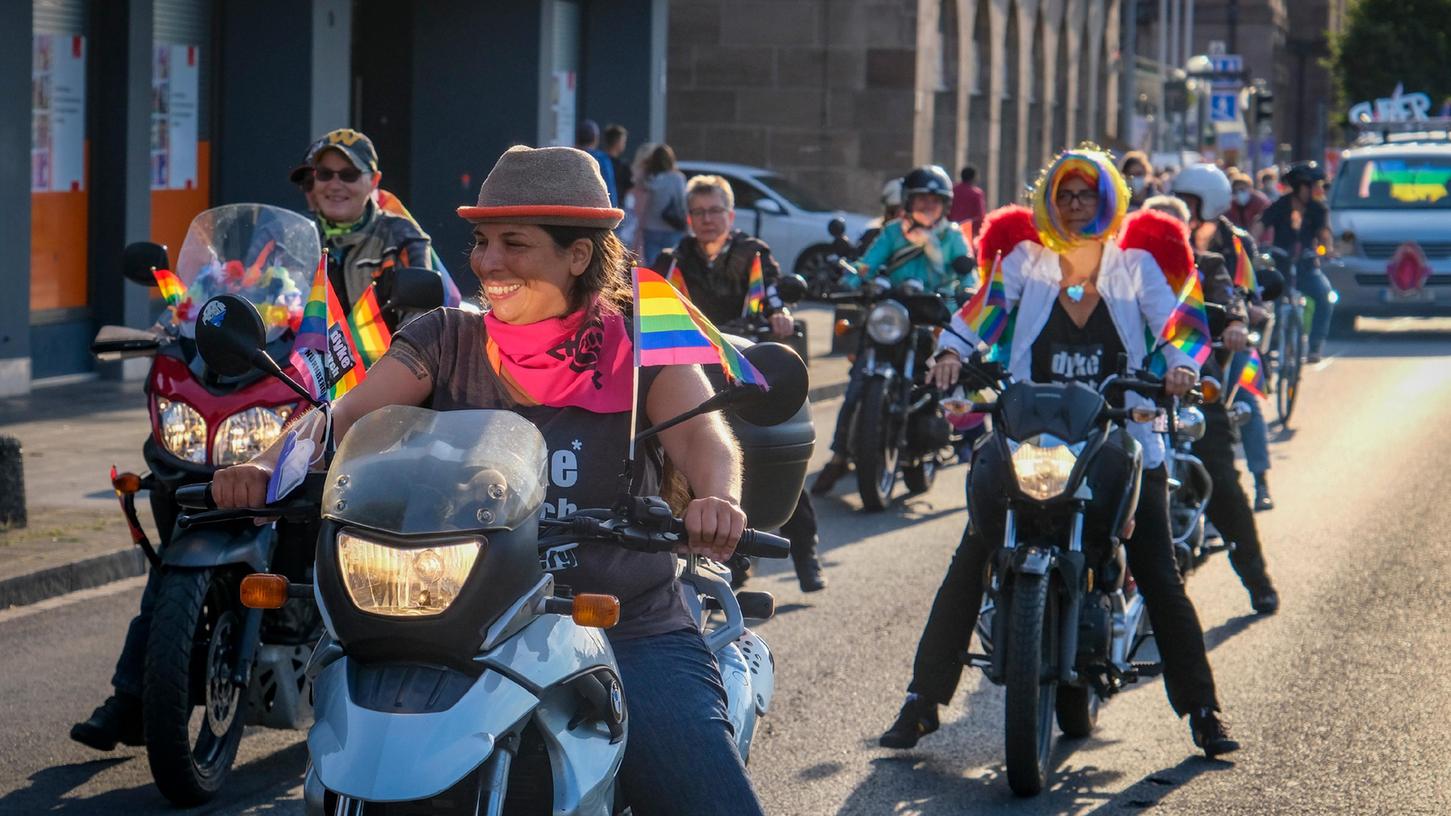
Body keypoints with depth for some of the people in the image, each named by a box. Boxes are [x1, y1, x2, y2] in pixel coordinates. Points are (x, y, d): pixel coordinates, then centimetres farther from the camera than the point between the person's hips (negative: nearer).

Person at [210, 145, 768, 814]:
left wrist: (716, 498, -42)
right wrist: (270, 465, -30)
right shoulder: (446, 341, 6)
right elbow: (346, 415, -8)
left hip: (631, 636, -2)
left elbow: (700, 433, -18)